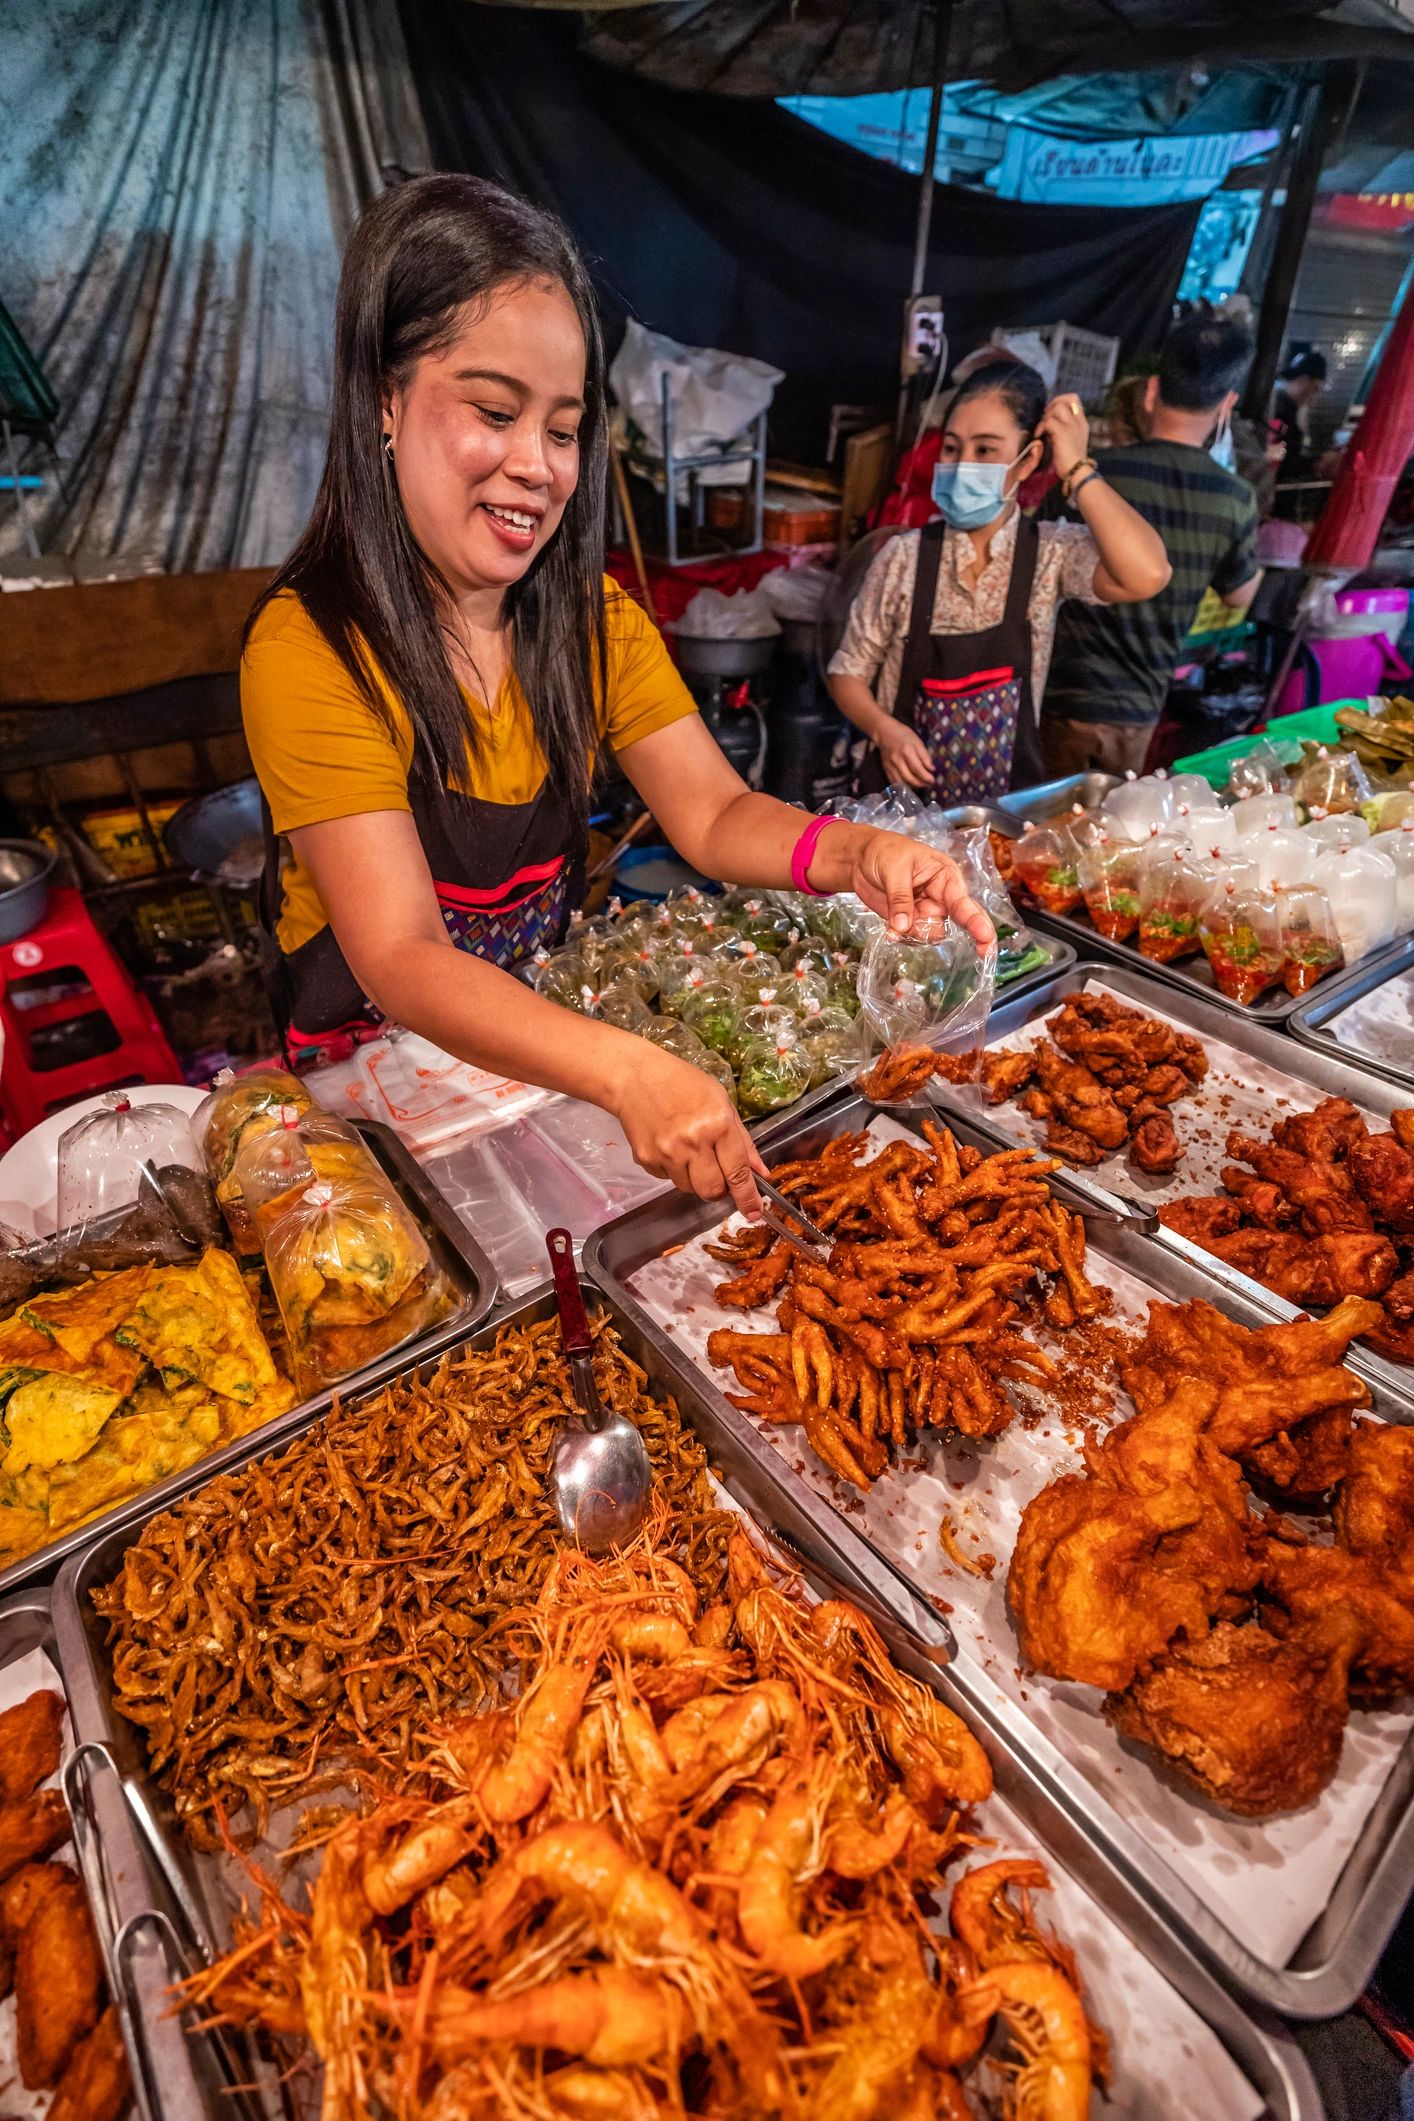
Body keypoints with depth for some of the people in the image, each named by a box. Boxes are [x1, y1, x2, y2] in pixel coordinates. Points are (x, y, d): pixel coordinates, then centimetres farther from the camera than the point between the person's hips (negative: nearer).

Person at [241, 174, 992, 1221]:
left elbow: (714, 812, -7)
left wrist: (856, 854, -27)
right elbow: (401, 958, -28)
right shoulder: (311, 647, -19)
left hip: (550, 1029, 4)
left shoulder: (595, 619, 1)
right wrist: (627, 1070, -43)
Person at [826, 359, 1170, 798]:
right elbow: (849, 671, 4)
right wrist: (884, 728, -15)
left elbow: (1146, 575, -20)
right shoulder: (904, 556, -3)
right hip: (902, 795, 0)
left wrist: (1076, 469, -12)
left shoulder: (1052, 553, -2)